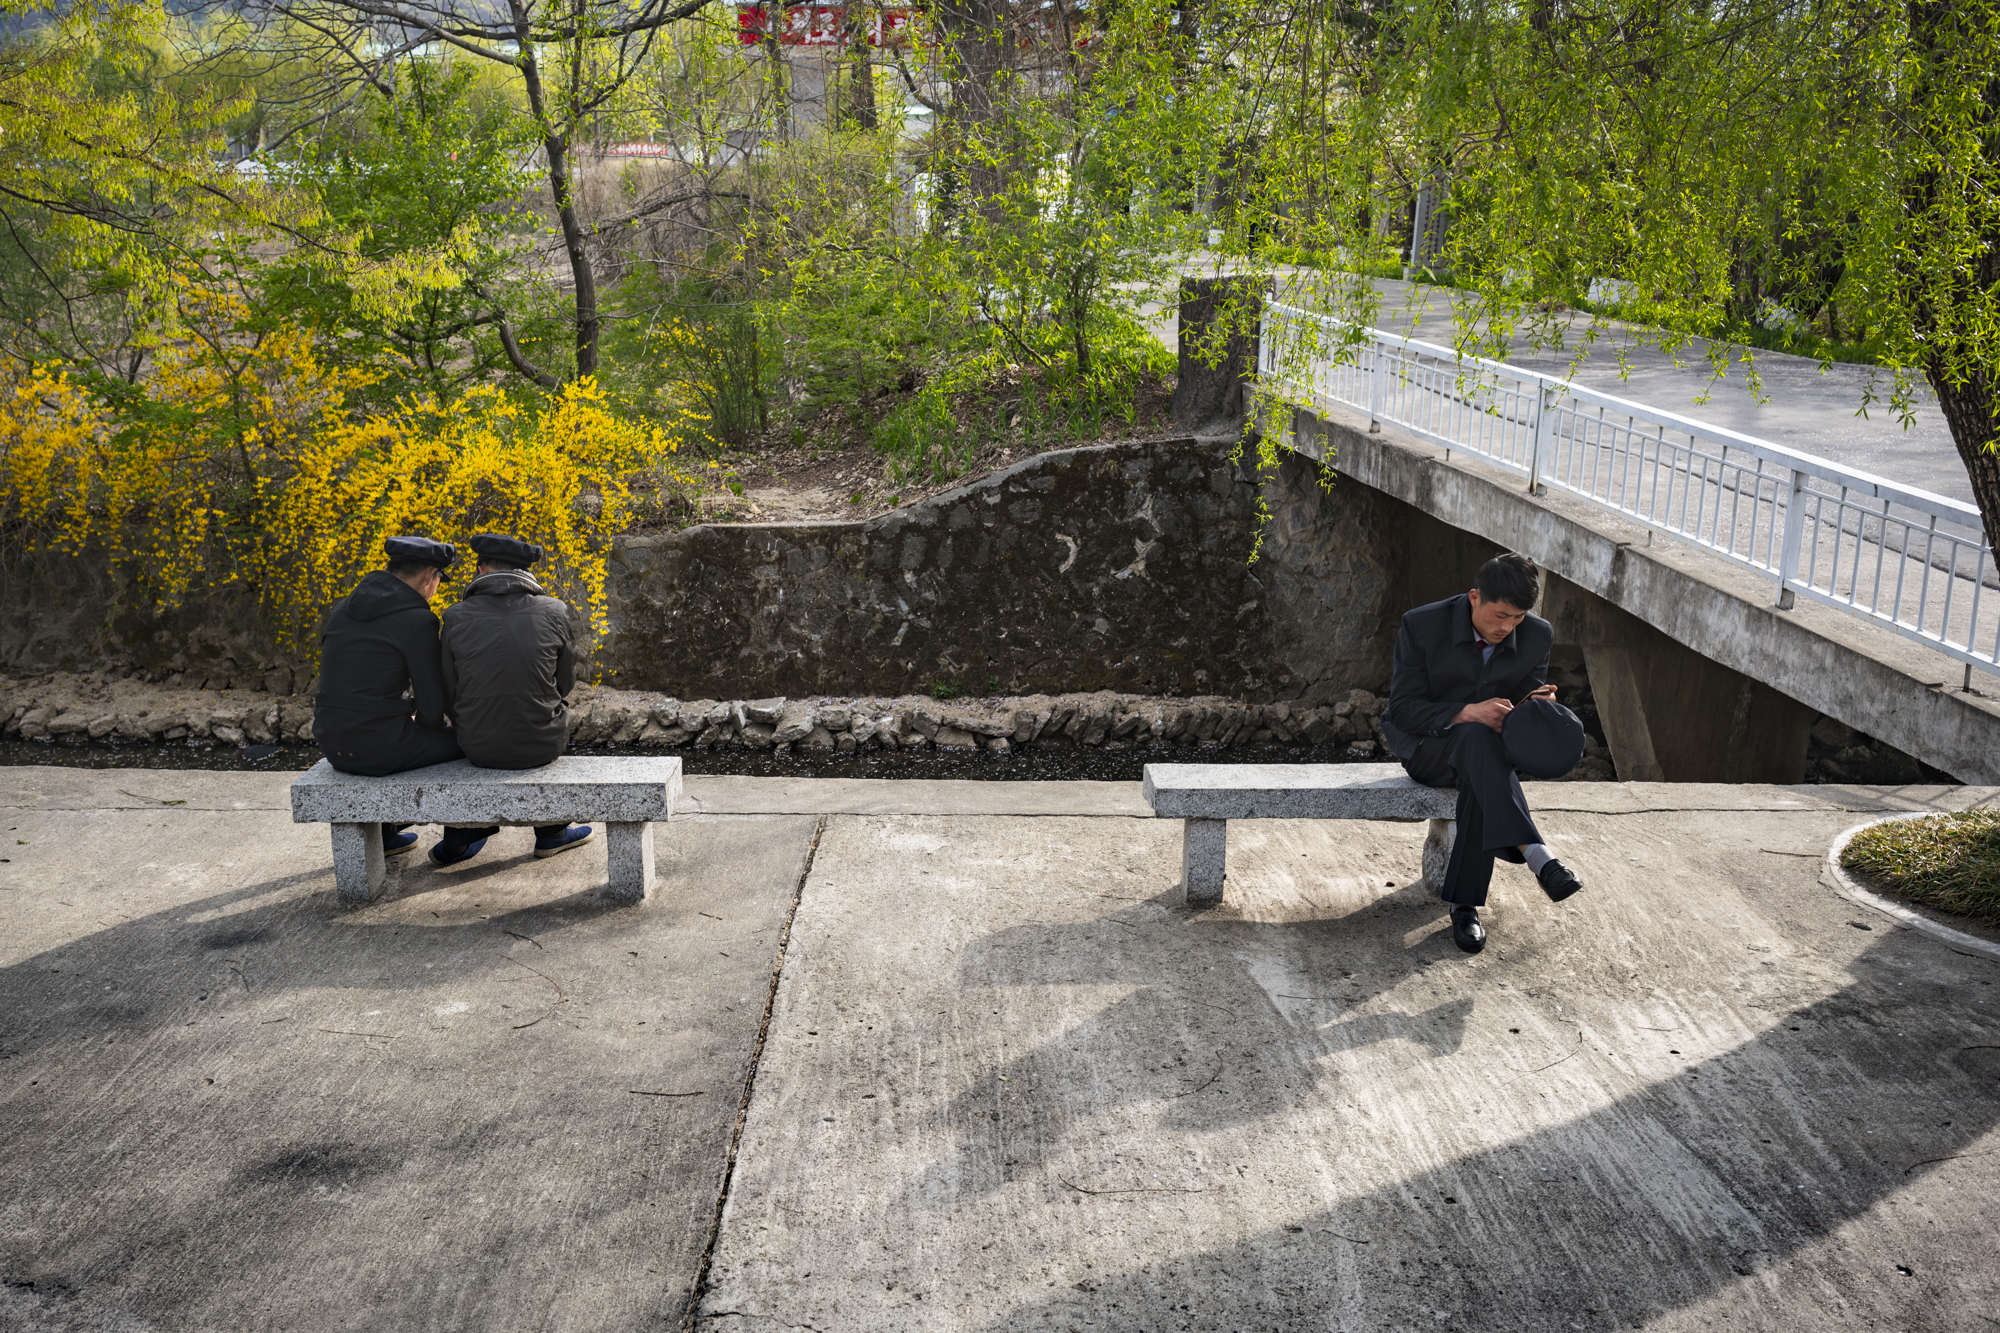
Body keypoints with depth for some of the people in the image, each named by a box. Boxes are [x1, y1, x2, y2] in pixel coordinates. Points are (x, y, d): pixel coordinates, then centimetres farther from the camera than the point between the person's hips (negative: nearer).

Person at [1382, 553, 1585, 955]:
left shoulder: (1538, 636, -6)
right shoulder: (1421, 626, -17)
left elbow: (1528, 697, 7)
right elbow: (1403, 709, -15)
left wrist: (1536, 706, -21)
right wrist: (1468, 713, -31)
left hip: (1485, 749, 3)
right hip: (1425, 745, -3)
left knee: (1481, 784, -36)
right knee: (1478, 739, -39)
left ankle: (1464, 903, -31)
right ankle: (1539, 858, -50)